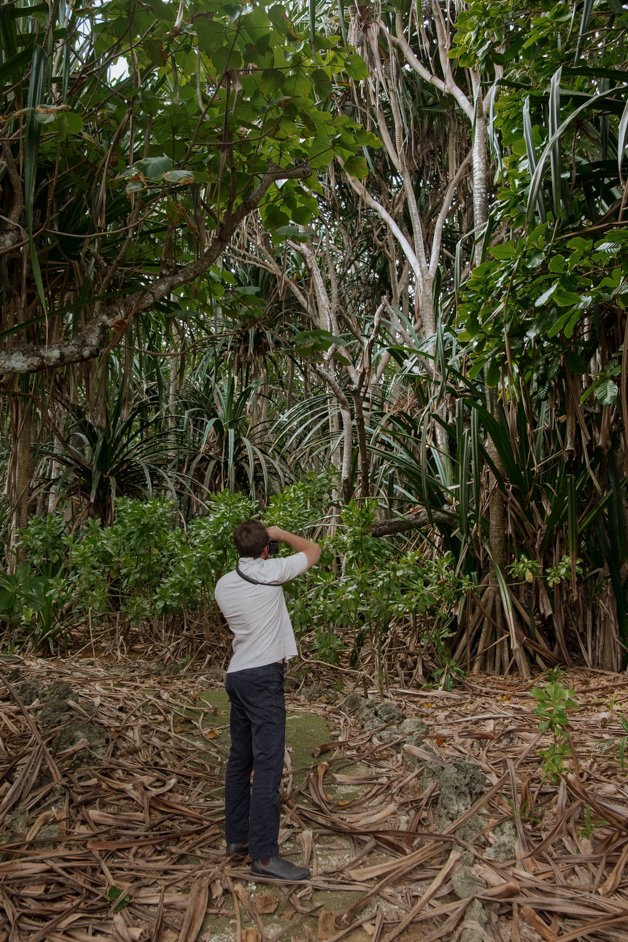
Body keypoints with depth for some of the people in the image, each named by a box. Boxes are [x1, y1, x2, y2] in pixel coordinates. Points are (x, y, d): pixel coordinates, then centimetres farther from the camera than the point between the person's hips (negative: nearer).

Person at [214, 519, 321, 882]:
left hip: (237, 674, 8)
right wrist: (280, 532, 14)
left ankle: (237, 838, 25)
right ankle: (264, 854, -5)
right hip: (264, 675, -8)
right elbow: (314, 550, -1)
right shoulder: (269, 572, -12)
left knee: (240, 759, 15)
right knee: (268, 763, -7)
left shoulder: (224, 585, 7)